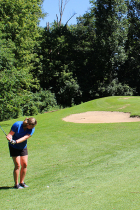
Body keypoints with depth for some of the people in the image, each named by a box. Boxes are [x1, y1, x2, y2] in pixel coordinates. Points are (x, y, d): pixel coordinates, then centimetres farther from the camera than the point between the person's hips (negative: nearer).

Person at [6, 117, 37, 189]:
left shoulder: (32, 129, -14)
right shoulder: (17, 125, -23)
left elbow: (25, 137, -27)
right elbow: (10, 134, -18)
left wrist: (16, 141, -42)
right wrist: (10, 138, -42)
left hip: (23, 147, 4)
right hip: (14, 147, -4)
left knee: (24, 164, 2)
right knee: (17, 165, -9)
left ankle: (22, 182, 17)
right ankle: (16, 184, 0)